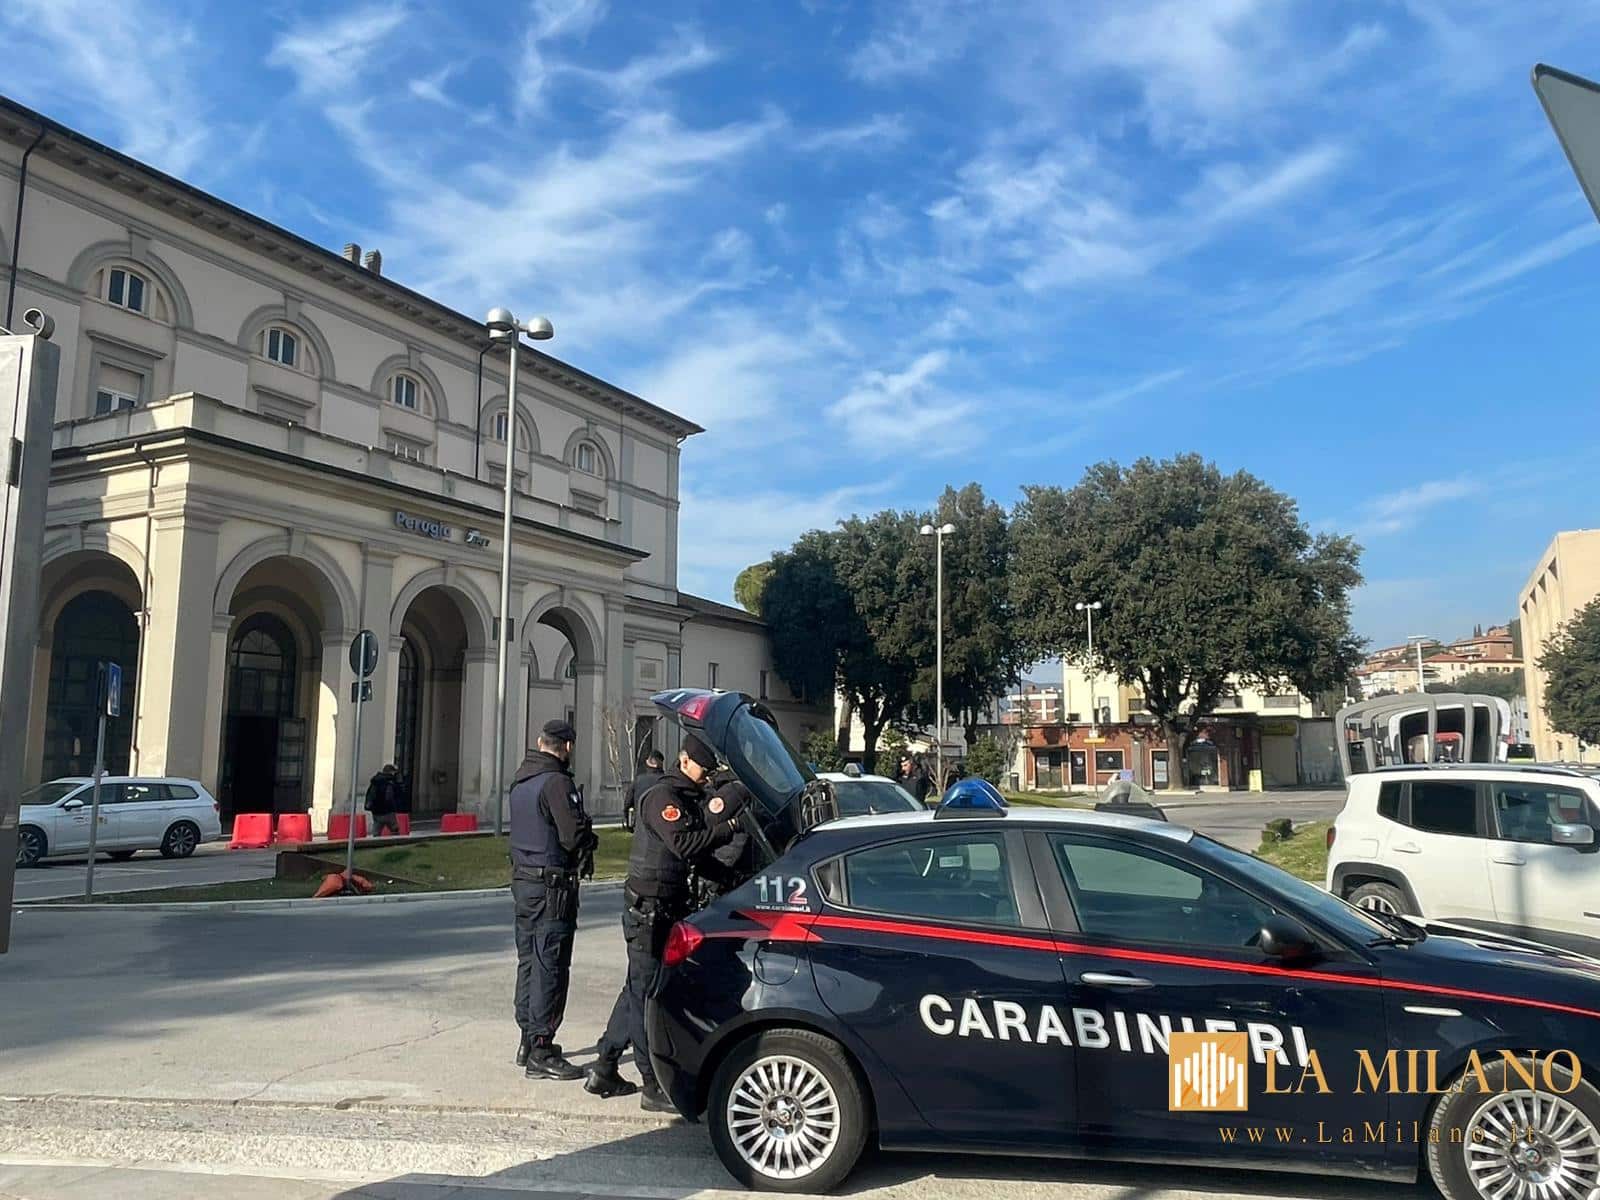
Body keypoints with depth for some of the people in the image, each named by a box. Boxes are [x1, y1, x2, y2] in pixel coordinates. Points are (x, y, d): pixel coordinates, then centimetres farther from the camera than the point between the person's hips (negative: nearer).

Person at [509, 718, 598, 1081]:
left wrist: (583, 839, 10)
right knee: (549, 967, -4)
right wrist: (591, 840, 0)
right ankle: (541, 1052, -2)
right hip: (552, 885, -9)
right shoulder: (556, 782, -17)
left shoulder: (521, 781, 12)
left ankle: (529, 1040, 27)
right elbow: (574, 836, -22)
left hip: (522, 880, 9)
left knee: (528, 961, 17)